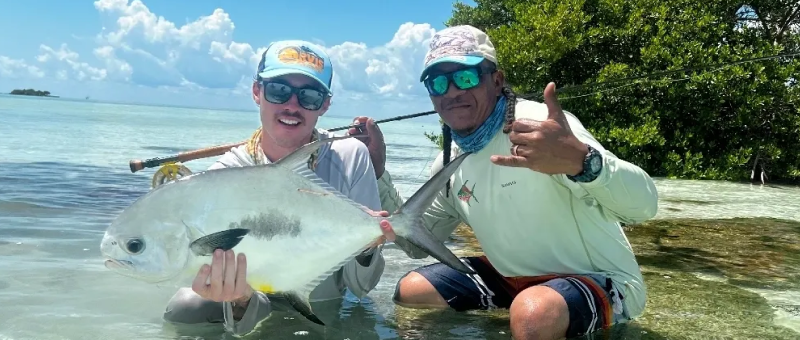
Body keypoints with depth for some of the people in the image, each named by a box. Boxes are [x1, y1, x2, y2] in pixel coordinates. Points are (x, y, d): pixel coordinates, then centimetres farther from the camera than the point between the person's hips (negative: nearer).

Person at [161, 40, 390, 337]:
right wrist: (241, 299, -42)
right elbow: (252, 311, -20)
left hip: (329, 313, 1)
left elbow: (360, 287, -11)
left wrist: (366, 247, -31)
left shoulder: (351, 159, -15)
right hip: (259, 313, 0)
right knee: (184, 306, -23)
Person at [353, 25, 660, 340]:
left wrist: (580, 160, -57)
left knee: (533, 314, -38)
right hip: (514, 276, 8)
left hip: (598, 279, -7)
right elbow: (418, 242, 10)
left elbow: (643, 204, -35)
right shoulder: (449, 162, 0)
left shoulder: (542, 123, -23)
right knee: (410, 290, 4)